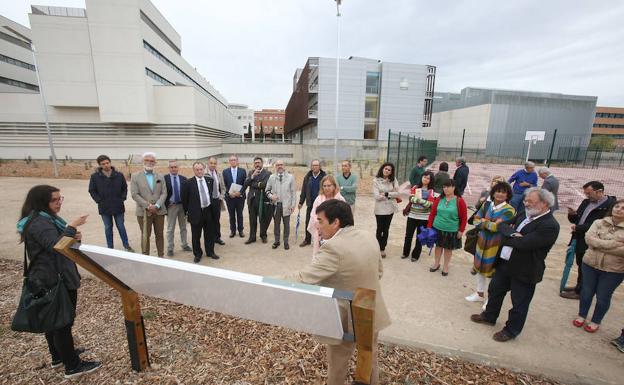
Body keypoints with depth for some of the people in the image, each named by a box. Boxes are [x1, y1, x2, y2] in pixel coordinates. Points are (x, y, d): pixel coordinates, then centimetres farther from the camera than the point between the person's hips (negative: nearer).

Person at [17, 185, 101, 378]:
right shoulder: (38, 223, -21)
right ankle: (73, 366, 10)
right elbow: (55, 246, -33)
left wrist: (74, 237, -6)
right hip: (55, 282, -11)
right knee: (63, 322, -1)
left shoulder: (46, 218, 11)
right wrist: (71, 227, -32)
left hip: (50, 280, 11)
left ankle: (58, 355, 37)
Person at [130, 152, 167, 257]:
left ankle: (161, 256, 21)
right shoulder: (135, 176, 1)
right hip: (144, 211, -2)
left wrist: (157, 206, -13)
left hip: (159, 211, 2)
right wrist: (148, 206, -14)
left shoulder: (160, 176, 9)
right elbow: (135, 194, -6)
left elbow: (164, 193, 2)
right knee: (145, 236, 6)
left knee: (159, 235, 10)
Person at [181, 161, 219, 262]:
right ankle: (197, 254, 26)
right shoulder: (189, 183, -8)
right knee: (196, 236, 9)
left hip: (208, 211, 3)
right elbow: (184, 199, -1)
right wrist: (187, 211, 2)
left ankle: (210, 252, 29)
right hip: (196, 212, -3)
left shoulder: (210, 180, 3)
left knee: (210, 234, 13)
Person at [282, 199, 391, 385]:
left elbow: (303, 278, -28)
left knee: (337, 365, 19)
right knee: (370, 358, 28)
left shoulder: (333, 247, -29)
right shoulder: (369, 238, -4)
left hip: (347, 319, -7)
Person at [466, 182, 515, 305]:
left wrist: (484, 222, -7)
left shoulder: (509, 210, -14)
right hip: (482, 241, 5)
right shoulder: (487, 205, 2)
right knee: (480, 267, 17)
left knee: (493, 271, 6)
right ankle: (479, 294, 37)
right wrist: (489, 224, -15)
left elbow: (496, 226, -23)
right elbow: (476, 220, 1)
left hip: (496, 245, -5)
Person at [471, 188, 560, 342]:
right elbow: (502, 225, 0)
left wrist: (506, 238, -14)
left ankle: (511, 330, 35)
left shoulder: (550, 225, -23)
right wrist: (512, 234, -20)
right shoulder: (524, 214, 1)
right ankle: (489, 316, 44)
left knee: (519, 303, 13)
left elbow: (523, 243, -30)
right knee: (494, 290, 23)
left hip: (525, 270, -7)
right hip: (505, 263, 8)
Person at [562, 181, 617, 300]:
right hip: (579, 241, 7)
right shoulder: (586, 202, 7)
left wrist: (578, 228, -20)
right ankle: (579, 286, 36)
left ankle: (579, 292, 22)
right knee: (580, 265, 20)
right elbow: (577, 220, 14)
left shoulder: (611, 205, -17)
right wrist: (573, 215, -7)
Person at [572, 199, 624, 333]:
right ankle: (581, 316, 35)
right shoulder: (599, 222, -3)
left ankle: (596, 321, 33)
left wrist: (600, 245, -20)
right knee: (586, 292, 15)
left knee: (603, 297, 12)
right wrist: (613, 244, -21)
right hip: (590, 264, 1)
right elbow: (589, 238, -15)